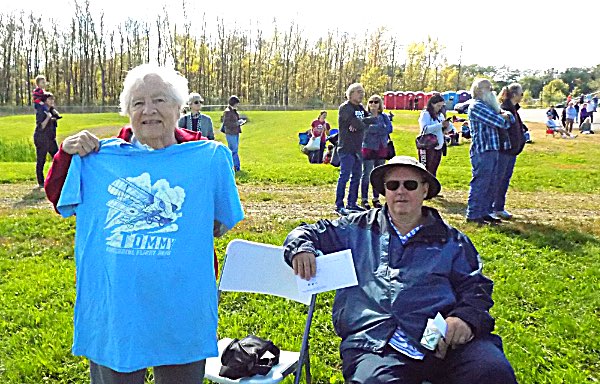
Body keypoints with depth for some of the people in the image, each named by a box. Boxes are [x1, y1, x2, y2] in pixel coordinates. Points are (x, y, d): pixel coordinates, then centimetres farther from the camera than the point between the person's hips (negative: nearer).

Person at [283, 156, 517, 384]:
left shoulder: (451, 240, 21)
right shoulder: (357, 229, 21)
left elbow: (476, 287, 15)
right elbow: (311, 233, 26)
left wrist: (465, 317, -6)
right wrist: (301, 249, 2)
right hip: (374, 345, -1)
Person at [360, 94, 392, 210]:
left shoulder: (384, 116, 11)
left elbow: (390, 128, -5)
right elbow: (368, 128, -19)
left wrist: (376, 129, -13)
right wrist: (383, 128, -17)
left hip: (381, 149, 5)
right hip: (368, 148, -5)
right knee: (366, 174, -2)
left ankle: (376, 198, 19)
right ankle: (364, 199, 5)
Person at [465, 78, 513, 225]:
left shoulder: (488, 105, 21)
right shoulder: (476, 106, -10)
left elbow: (510, 119, 16)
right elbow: (499, 122, -16)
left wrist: (506, 115, -6)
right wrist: (504, 118, 6)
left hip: (493, 150, 10)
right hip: (482, 150, -9)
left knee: (492, 184, 12)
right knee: (480, 183, -5)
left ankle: (485, 212, 21)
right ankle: (473, 214, 1)